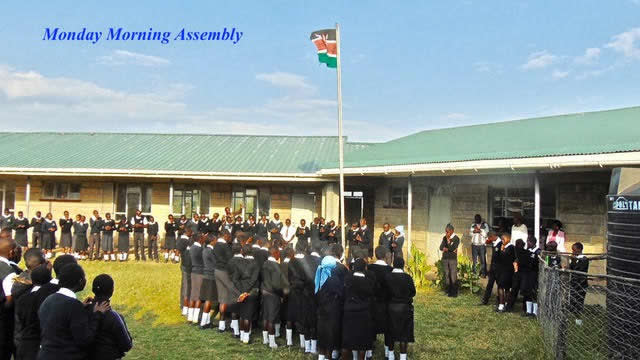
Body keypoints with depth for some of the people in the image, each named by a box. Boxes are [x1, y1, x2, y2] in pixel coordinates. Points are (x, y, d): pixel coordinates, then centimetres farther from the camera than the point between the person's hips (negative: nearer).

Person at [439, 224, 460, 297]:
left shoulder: (456, 238, -6)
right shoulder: (444, 238, 9)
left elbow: (452, 248, -17)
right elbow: (441, 247, 3)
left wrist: (448, 240, -14)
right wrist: (448, 249, -10)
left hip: (453, 259, -5)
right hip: (445, 259, 5)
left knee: (453, 276, -6)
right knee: (446, 275, 7)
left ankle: (454, 292, 0)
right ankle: (448, 291, 16)